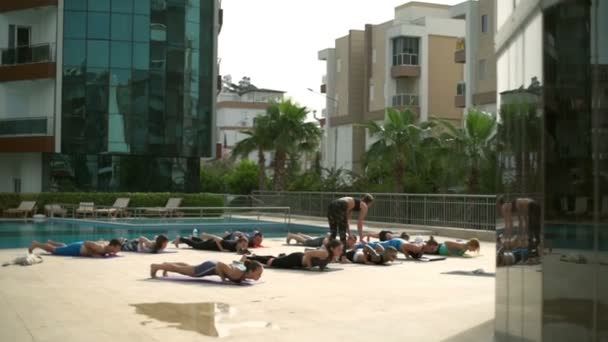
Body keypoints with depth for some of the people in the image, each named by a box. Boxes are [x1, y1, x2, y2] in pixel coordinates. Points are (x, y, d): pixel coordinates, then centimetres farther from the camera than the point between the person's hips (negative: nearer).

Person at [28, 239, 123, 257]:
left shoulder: (108, 247, -13)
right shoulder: (101, 248, -39)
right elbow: (86, 243, -36)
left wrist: (110, 253, -4)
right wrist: (92, 254, -33)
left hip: (80, 246, 8)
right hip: (77, 249, -8)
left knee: (65, 247, 37)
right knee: (54, 250, 11)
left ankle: (50, 242, 58)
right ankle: (36, 244, 28)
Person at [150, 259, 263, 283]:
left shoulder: (246, 272, -14)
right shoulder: (238, 274, -38)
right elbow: (220, 265, -36)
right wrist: (223, 279, -27)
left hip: (215, 266, 8)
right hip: (211, 268, -8)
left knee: (188, 267, 30)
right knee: (181, 269, 11)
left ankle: (166, 265, 51)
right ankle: (156, 266, 29)